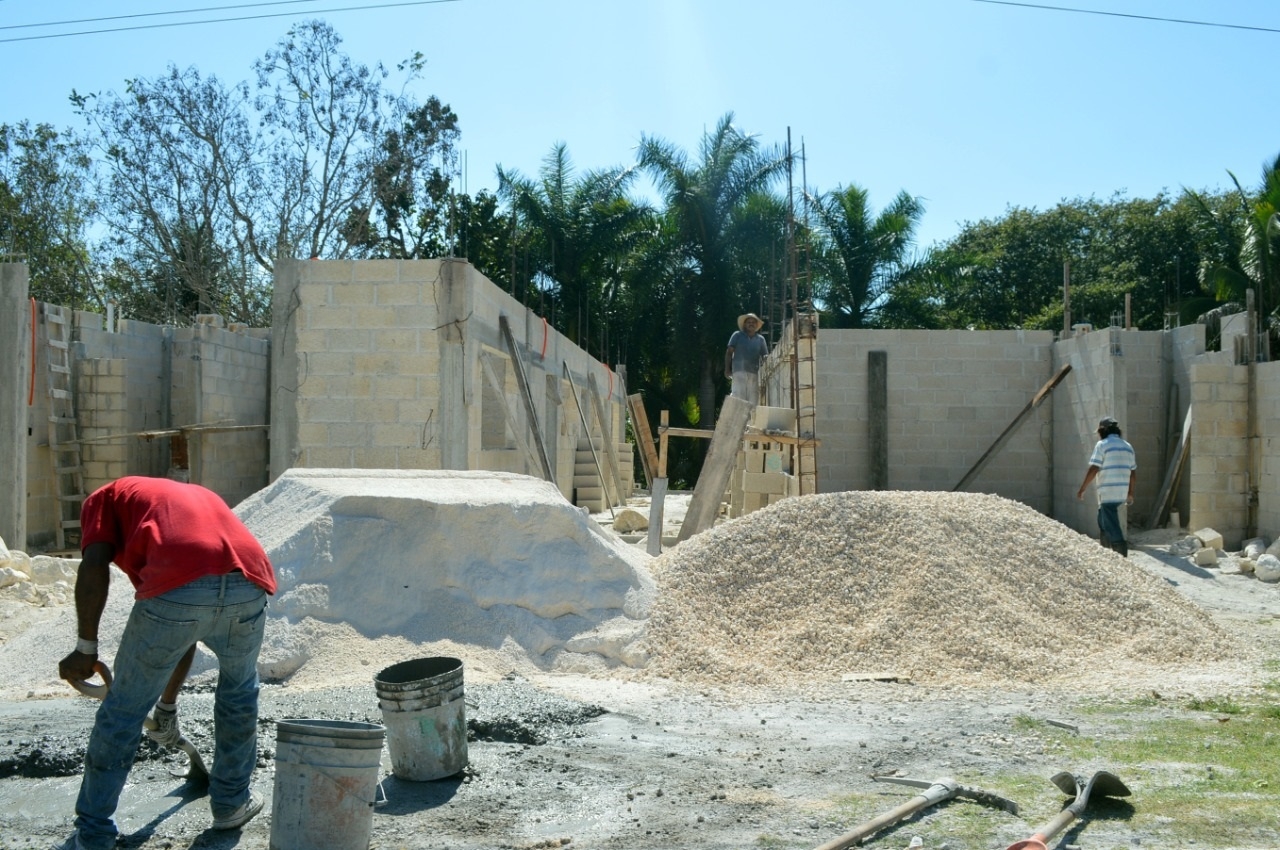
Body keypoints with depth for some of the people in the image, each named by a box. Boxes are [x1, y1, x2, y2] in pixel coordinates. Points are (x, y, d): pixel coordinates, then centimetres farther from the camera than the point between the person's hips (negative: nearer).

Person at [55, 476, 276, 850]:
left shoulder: (105, 497, 30)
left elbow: (94, 567, 5)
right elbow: (191, 628, 43)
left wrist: (86, 647, 13)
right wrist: (168, 700, 50)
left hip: (175, 588, -4)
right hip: (246, 584, 5)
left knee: (124, 708, 17)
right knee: (239, 688, 31)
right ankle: (232, 801, 41)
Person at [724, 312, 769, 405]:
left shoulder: (760, 339, 15)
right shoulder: (737, 335, 10)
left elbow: (765, 357, 14)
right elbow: (729, 352, 6)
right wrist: (727, 369, -2)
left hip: (754, 373, 3)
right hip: (739, 371, -3)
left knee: (754, 400, -3)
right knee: (739, 397, -12)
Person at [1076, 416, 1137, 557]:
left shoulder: (1102, 445, -8)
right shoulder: (1127, 446, 13)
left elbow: (1093, 470, -15)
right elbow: (1133, 473, 15)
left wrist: (1082, 489, -8)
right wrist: (1130, 493, 24)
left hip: (1107, 492, -8)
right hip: (1122, 492, 8)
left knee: (1111, 525, -6)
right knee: (1102, 520, 21)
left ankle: (1122, 554, -12)